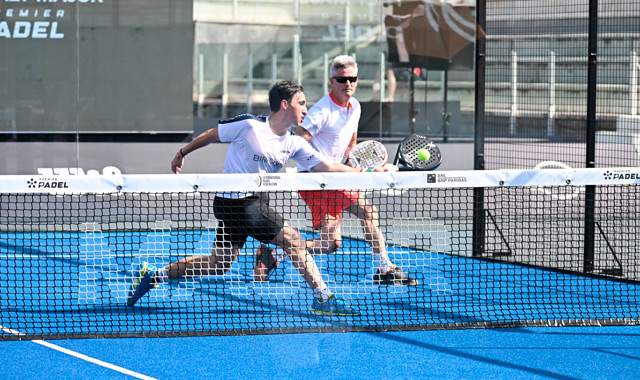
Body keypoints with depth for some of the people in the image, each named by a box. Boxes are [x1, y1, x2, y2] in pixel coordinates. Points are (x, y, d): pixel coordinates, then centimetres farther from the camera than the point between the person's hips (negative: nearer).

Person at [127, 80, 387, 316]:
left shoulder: (294, 144, 5)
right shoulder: (249, 125, -13)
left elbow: (327, 167, 0)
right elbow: (210, 135, 0)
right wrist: (182, 153, 8)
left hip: (256, 202, 8)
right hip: (236, 202, -8)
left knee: (218, 265, 13)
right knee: (294, 241, -11)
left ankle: (152, 275, 21)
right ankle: (322, 297, -6)